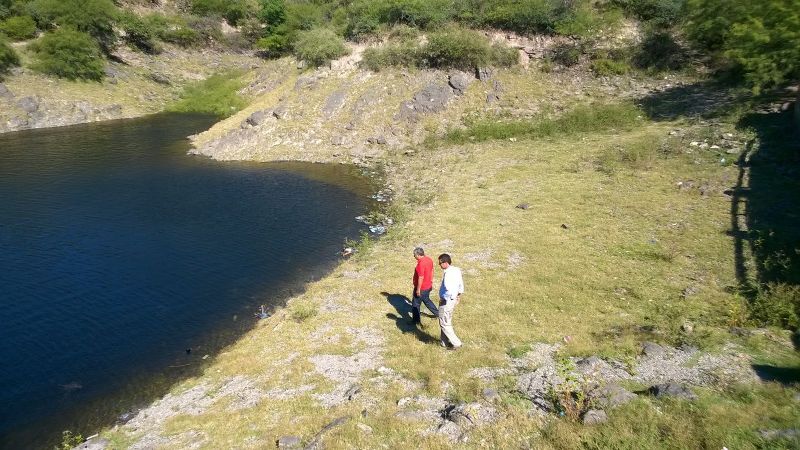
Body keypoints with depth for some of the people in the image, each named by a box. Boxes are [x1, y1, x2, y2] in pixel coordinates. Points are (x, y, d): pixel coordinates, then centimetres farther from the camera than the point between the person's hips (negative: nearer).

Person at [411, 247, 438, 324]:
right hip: (428, 286, 9)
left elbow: (421, 278, -26)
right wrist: (431, 282, 23)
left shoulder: (421, 264, -28)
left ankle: (416, 320, 19)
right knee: (426, 300, 28)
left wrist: (418, 289, -18)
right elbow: (431, 271, 12)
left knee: (415, 304, 8)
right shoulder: (429, 259, 0)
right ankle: (437, 313, 36)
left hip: (421, 288, -9)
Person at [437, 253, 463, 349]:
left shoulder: (448, 273, -28)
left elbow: (449, 290, -36)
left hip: (446, 301, -9)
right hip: (454, 299, 9)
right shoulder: (457, 270, 0)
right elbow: (461, 285, 11)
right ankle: (445, 342, 33)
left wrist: (443, 299, -20)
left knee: (444, 323, 7)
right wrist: (459, 295, 21)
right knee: (447, 322, 21)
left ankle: (456, 343, 13)